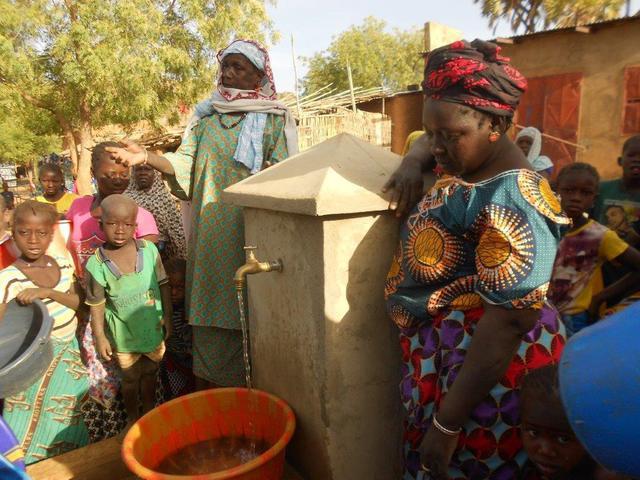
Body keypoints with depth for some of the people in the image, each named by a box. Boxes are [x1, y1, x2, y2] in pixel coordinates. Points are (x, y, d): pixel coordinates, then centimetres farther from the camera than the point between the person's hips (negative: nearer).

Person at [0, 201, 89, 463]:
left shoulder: (63, 264, -5)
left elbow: (77, 301, -11)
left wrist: (47, 292, -27)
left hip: (69, 352, 5)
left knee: (67, 419, 22)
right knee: (34, 427, 5)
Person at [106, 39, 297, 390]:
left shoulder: (274, 119, 3)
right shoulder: (206, 115, 14)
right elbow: (185, 164, 6)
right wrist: (147, 157, -10)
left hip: (251, 233, -3)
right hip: (209, 232, 4)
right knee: (209, 308, 8)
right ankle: (210, 388, 23)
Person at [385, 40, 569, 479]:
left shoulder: (511, 200, -27)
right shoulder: (470, 164, 1)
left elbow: (509, 323, -29)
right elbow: (431, 140, 25)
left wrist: (447, 421, -24)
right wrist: (414, 163, 1)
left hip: (484, 368, -9)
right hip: (442, 350, 9)